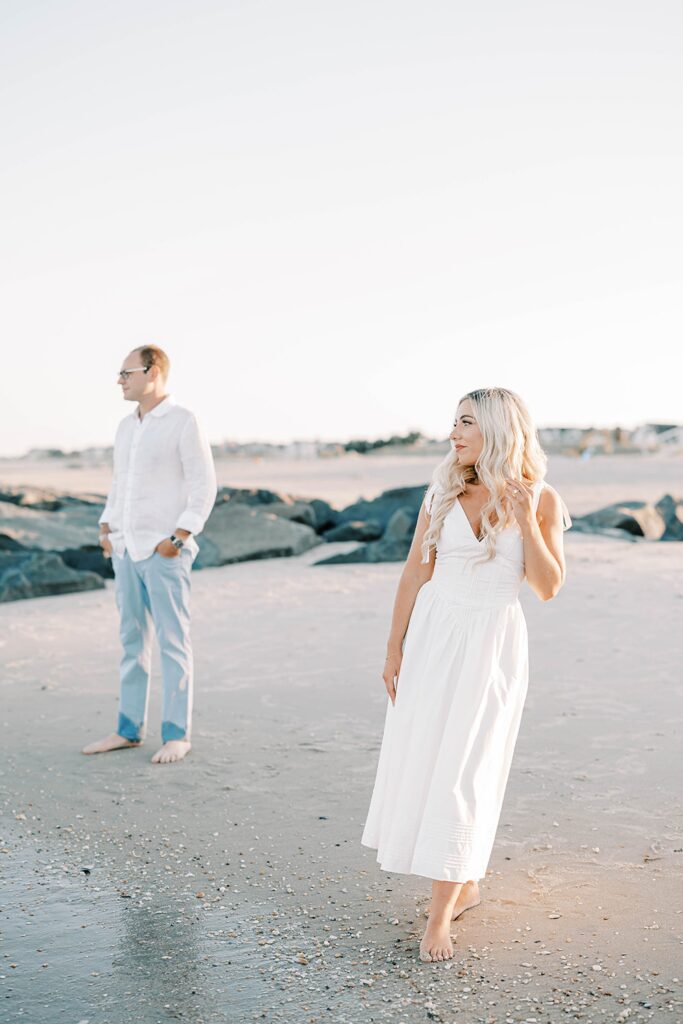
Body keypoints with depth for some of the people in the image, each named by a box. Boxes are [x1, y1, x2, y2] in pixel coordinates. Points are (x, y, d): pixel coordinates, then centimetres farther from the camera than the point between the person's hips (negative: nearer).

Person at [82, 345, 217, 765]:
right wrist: (106, 532, 8)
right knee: (132, 641, 10)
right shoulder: (127, 426, 14)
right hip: (128, 549, 8)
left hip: (165, 552, -7)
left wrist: (178, 539, -18)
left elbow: (204, 487, -12)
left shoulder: (184, 421, -8)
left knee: (172, 643, -4)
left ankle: (177, 735, 2)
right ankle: (129, 729, 17)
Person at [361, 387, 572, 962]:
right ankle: (465, 883, 27)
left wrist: (525, 519, -19)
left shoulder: (541, 499, -4)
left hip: (493, 644, -3)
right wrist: (394, 648, 2)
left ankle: (441, 914, 5)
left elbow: (548, 587, -9)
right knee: (419, 760, 7)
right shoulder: (445, 490, 2)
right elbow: (416, 572, 4)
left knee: (462, 772, -5)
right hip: (432, 635, 4)